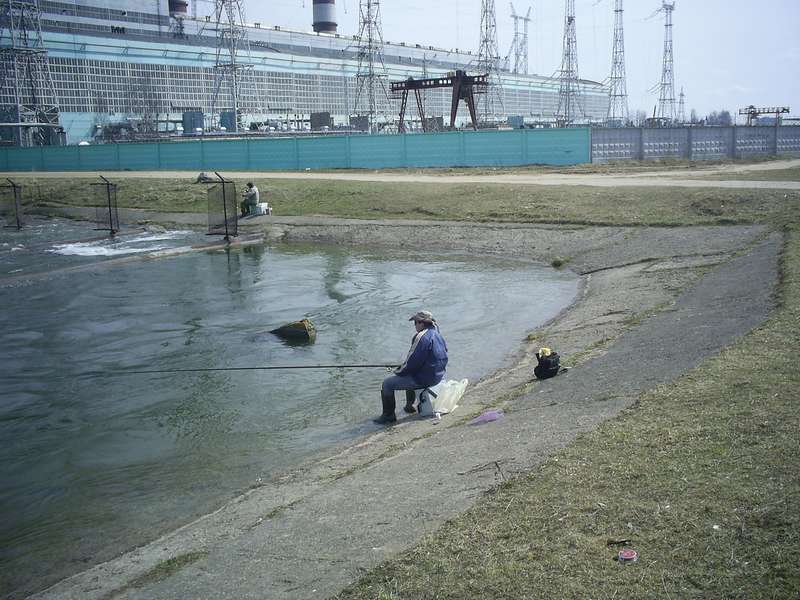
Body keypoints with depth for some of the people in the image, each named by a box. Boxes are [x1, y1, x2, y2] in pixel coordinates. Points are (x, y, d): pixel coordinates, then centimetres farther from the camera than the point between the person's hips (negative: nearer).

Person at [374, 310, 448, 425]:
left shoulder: (422, 337, -22)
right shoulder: (438, 335, 8)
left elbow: (412, 362, -22)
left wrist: (399, 371, -3)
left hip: (424, 379, -10)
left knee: (387, 383, 0)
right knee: (409, 375, 39)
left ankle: (388, 416, 9)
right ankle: (409, 405, 47)